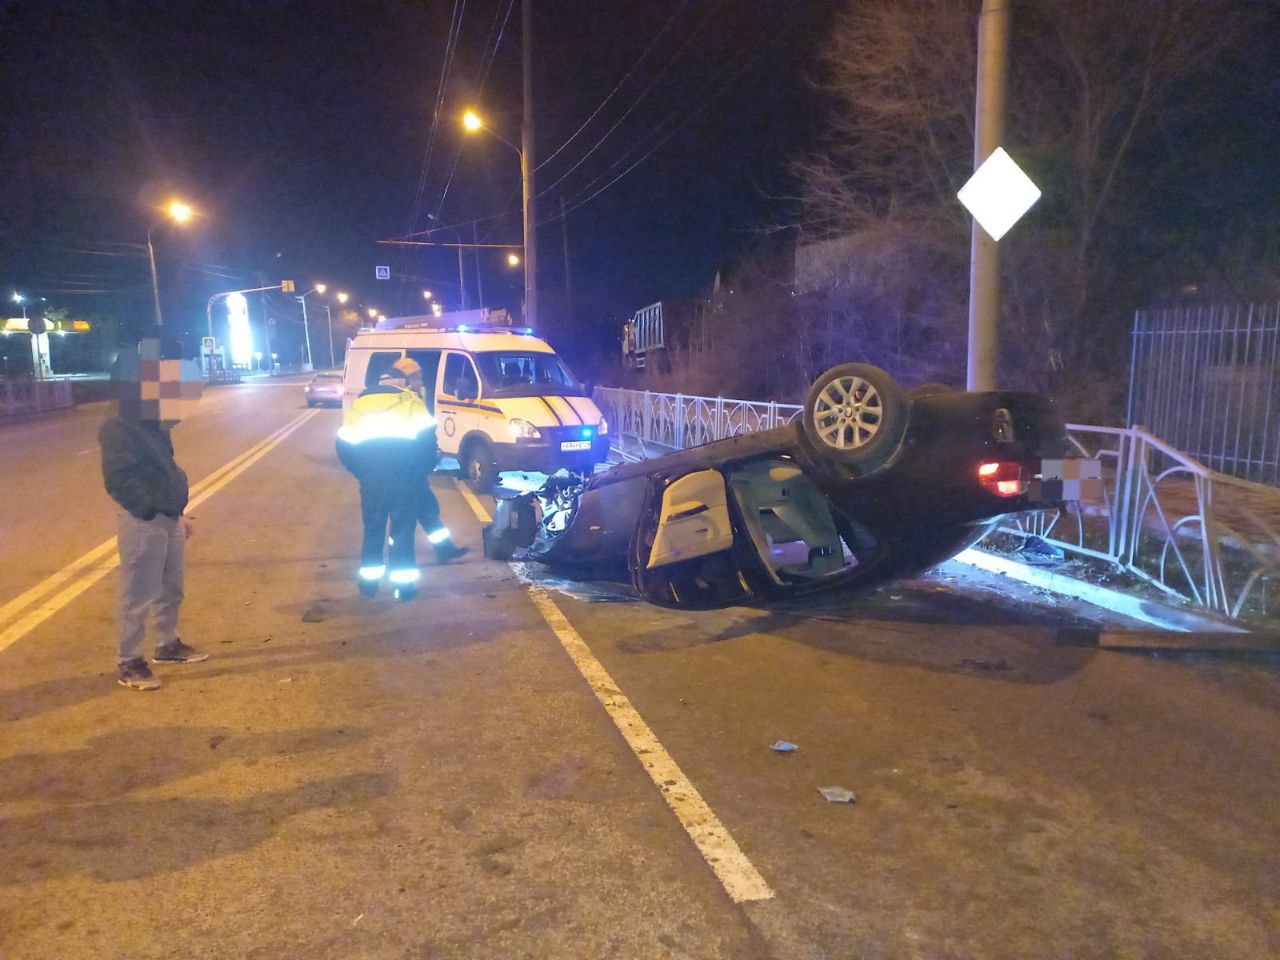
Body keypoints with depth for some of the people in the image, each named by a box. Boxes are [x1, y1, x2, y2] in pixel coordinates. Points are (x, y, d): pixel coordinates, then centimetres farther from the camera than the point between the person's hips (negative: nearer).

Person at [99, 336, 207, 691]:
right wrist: (151, 512, -22)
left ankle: (168, 644, 34)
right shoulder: (117, 430, -14)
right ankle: (128, 662, 9)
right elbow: (119, 480, -21)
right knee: (139, 596, -2)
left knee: (171, 589, 19)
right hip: (143, 523, -9)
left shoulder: (155, 428, 14)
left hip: (168, 519, 9)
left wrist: (180, 512, 20)